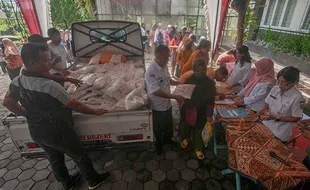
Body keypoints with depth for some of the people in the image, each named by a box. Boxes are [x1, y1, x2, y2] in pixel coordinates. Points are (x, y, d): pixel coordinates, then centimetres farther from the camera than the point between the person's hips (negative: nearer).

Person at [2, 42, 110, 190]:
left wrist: (28, 114, 16)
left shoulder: (16, 82, -8)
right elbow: (75, 105, -25)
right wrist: (95, 112, -12)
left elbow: (7, 103, 8)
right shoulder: (49, 86, -32)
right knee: (80, 157, 14)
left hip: (36, 132, 8)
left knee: (54, 158, 27)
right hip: (58, 132, -7)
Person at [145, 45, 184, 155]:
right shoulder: (151, 71, -29)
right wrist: (175, 97, -33)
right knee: (159, 128, 18)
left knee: (169, 125, 27)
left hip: (167, 104, 8)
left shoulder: (164, 67, -2)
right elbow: (156, 92, -34)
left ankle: (167, 139, 55)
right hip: (158, 106, -7)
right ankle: (159, 144, 46)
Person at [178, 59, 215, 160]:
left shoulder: (210, 83, -13)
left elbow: (211, 100, -7)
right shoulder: (189, 81, -14)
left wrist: (210, 115, -6)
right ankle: (186, 138, 54)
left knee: (199, 129, 16)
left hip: (202, 112, 0)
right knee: (186, 126, 21)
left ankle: (198, 148, 39)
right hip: (188, 110, 0)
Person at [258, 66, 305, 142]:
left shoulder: (297, 98, -21)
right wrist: (264, 109, -13)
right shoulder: (275, 88, -7)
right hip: (265, 125, 4)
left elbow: (295, 118, -14)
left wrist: (275, 117, -23)